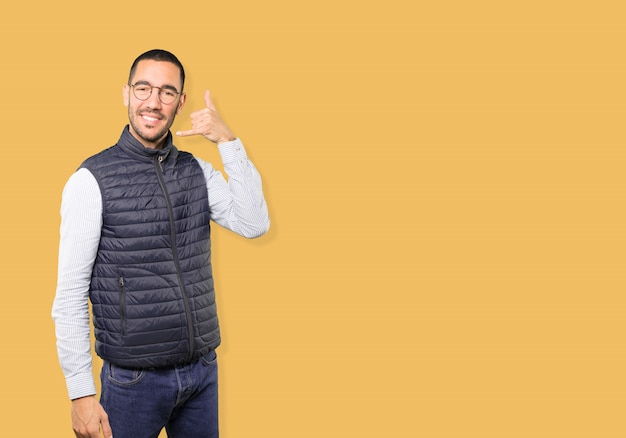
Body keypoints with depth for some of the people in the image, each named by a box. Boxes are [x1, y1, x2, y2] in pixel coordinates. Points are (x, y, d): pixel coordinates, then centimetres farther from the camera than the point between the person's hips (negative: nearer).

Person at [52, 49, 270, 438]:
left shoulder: (197, 171, 6)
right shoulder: (92, 179, -9)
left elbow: (254, 224, -7)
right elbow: (70, 295, -9)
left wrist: (229, 141, -11)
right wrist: (81, 393, -12)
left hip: (203, 372, 4)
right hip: (134, 379, -4)